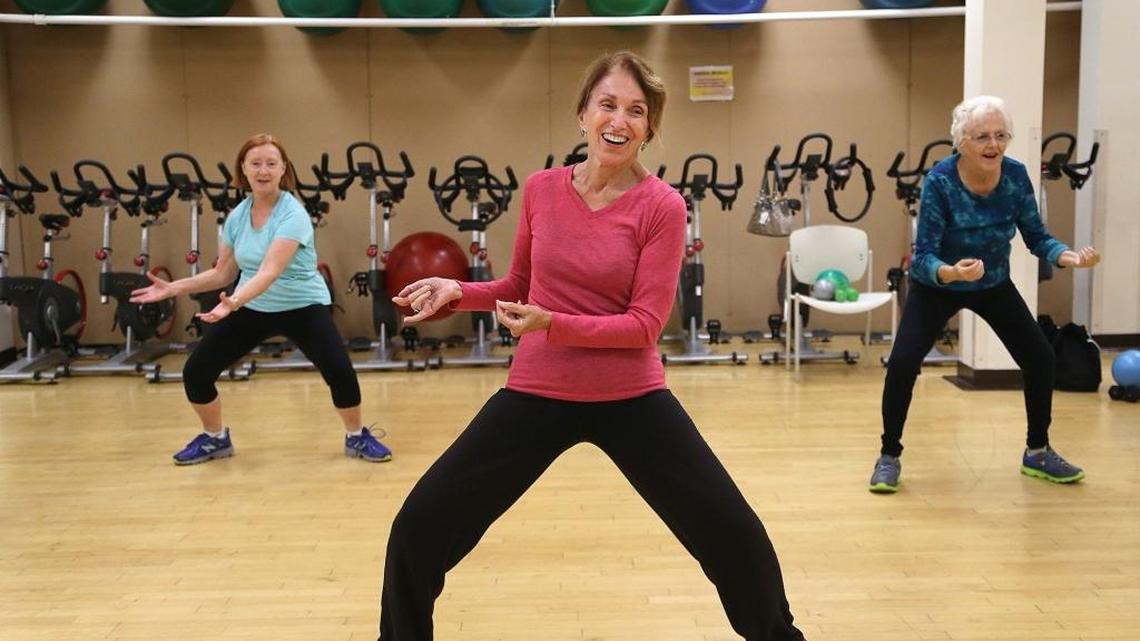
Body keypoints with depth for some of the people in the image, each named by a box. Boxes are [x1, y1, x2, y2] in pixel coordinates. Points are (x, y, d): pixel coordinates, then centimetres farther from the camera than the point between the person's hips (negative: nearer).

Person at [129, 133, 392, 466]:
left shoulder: (293, 214, -22)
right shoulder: (237, 216, -2)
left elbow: (270, 272, -34)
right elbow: (223, 273, 7)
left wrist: (233, 302, -49)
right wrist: (172, 288, -1)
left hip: (303, 306, -5)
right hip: (252, 308, 5)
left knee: (339, 371, -25)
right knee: (195, 371, -3)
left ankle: (357, 437, 4)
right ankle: (215, 438, 24)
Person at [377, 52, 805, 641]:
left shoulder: (662, 206, -11)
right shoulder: (541, 190, 0)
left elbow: (645, 325, -14)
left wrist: (552, 324, -25)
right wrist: (457, 292, -3)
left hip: (631, 399, -2)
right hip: (535, 393, 3)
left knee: (737, 538, 1)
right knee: (416, 532, 2)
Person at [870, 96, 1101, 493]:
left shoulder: (1016, 175, -17)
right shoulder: (939, 181, -29)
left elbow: (1036, 237, -9)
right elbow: (923, 255, -30)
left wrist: (1070, 257, -28)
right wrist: (951, 272, -51)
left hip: (994, 285, 4)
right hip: (936, 287, -4)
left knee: (1040, 358, -1)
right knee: (902, 363, -19)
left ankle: (1037, 452, 21)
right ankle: (889, 456, 1)